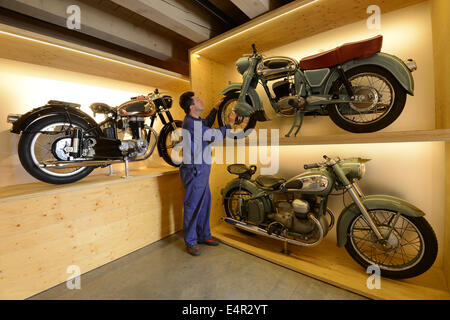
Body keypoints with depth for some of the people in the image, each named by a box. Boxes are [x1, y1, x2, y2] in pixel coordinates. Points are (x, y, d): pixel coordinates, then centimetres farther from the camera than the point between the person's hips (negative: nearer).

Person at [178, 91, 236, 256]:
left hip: (201, 170, 10)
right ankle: (190, 242, 19)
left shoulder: (195, 120, 13)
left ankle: (204, 235, 32)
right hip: (194, 170, -10)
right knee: (192, 206, 2)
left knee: (204, 203, 16)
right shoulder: (191, 123, -19)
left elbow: (207, 124, 33)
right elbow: (216, 135, -17)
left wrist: (216, 108, 26)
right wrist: (230, 124, -1)